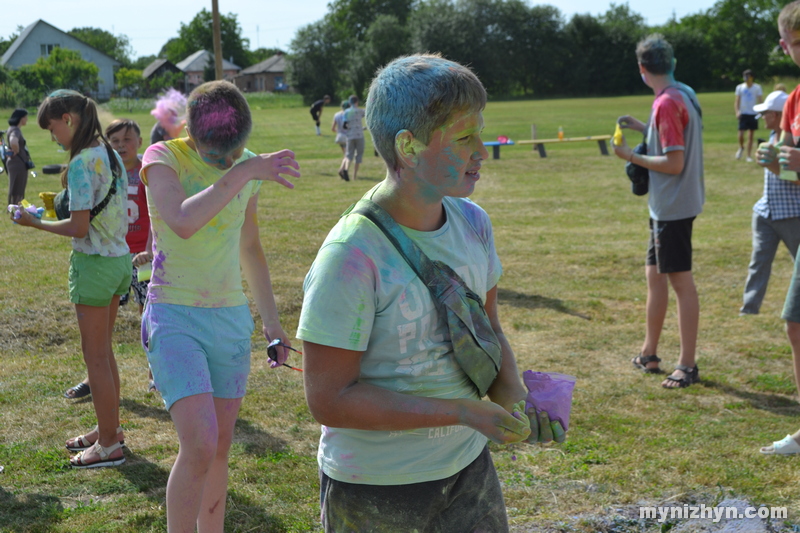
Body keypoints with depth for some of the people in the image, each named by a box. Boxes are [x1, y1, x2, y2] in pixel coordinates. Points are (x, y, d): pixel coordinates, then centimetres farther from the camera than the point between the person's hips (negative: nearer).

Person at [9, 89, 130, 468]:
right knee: (103, 352, 19)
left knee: (95, 356, 1)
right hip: (118, 258, 9)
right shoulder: (110, 155, 8)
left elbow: (79, 227, -21)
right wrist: (69, 193, 11)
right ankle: (109, 429, 31)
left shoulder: (82, 163, -19)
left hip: (93, 263, -9)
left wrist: (35, 223, -10)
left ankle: (108, 446, 10)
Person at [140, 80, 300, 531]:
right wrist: (242, 173, -28)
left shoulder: (248, 166, 6)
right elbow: (183, 222, -32)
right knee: (200, 444, -18)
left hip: (232, 320, 5)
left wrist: (271, 320, 21)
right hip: (175, 318, -5)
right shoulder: (163, 158, -10)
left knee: (220, 449, 10)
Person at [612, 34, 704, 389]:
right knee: (655, 274, 17)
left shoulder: (667, 103, -20)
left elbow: (674, 163, -22)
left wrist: (632, 157, -12)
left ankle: (687, 365, 3)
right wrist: (644, 129, 18)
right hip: (667, 205, 10)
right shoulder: (685, 94, 10)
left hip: (673, 207, -10)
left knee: (680, 281, -4)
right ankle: (649, 354, 28)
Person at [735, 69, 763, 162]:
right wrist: (737, 111, -11)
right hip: (743, 114, 0)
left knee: (750, 136, 4)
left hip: (753, 114, 0)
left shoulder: (757, 87, 1)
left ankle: (749, 156, 11)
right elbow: (737, 101, 4)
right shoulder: (740, 87, 3)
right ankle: (741, 148, 23)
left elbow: (759, 101, 2)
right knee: (741, 134, -8)